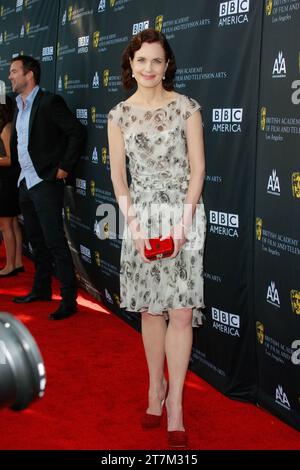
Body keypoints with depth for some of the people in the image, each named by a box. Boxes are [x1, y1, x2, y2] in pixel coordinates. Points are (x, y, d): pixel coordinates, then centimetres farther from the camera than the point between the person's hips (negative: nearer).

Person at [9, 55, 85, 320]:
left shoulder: (49, 102, -12)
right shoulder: (20, 106, 13)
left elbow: (77, 132, -15)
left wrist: (64, 167, -14)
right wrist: (15, 163, 15)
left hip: (46, 182, -9)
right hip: (26, 182, 9)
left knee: (55, 242, -7)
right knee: (36, 240, 16)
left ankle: (69, 299, -2)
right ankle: (41, 289, 29)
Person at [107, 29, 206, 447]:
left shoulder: (186, 108, -2)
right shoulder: (119, 114, 5)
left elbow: (197, 168, -3)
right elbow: (118, 174, 4)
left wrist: (182, 223, -11)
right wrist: (134, 225, -7)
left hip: (183, 214, -2)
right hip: (140, 216, 2)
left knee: (180, 311, -5)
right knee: (150, 309, 9)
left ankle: (175, 404, 3)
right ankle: (156, 386, 25)